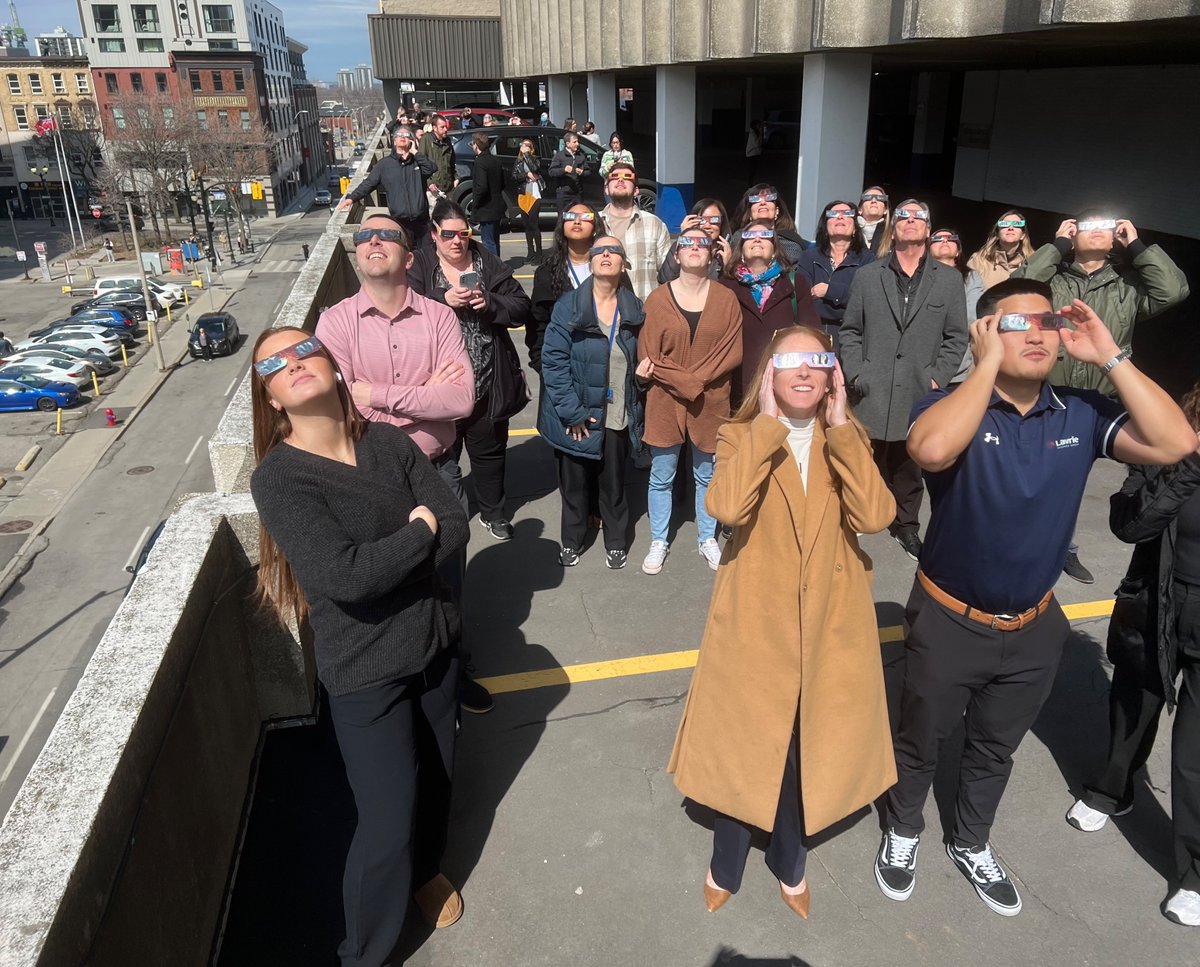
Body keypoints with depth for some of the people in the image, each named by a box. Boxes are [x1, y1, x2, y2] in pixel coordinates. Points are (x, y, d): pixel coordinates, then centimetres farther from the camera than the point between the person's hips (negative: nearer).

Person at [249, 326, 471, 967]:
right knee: (388, 822, 0)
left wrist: (380, 565, -20)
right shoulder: (278, 479, -18)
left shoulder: (389, 442, -4)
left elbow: (456, 528, -8)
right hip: (362, 673, -5)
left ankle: (425, 869, 55)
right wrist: (420, 532, -16)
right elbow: (343, 576, -28)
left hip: (431, 646, 5)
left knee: (436, 781, 21)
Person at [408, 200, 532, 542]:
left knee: (489, 450, 19)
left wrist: (490, 303, -17)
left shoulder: (488, 263, 3)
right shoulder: (419, 267, -4)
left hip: (488, 384, 2)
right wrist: (443, 300, -26)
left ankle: (493, 512, 39)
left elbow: (521, 307, 0)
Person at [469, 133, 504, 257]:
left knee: (489, 242, -6)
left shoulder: (480, 162, -16)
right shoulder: (496, 160, 10)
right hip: (497, 207, 9)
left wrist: (475, 204, -12)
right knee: (494, 241, 19)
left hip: (486, 209, -9)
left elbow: (481, 187, -24)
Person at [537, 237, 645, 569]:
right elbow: (553, 360, -13)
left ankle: (616, 541, 37)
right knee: (574, 482, 15)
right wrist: (571, 412, -17)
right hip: (577, 417, -2)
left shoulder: (634, 309, 1)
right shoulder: (568, 307, -10)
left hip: (618, 417, 2)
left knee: (613, 483, 16)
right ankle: (571, 540, 36)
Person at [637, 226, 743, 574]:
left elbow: (733, 352, -5)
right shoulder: (658, 298, -2)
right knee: (661, 476, 8)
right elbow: (647, 355, -5)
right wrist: (685, 383, -15)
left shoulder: (726, 299, 0)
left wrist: (694, 378, -14)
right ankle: (659, 542, 24)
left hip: (711, 403, 1)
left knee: (707, 475, 13)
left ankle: (707, 539, 30)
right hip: (666, 402, -1)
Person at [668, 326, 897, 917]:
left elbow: (873, 515, -16)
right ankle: (726, 864, 37)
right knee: (741, 746, 11)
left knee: (807, 748, 16)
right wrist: (767, 423, -21)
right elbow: (727, 508, -27)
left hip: (828, 624, 3)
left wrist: (840, 429, -15)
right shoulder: (740, 436, -6)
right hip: (755, 622, -2)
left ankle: (789, 862, 42)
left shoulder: (847, 441, 2)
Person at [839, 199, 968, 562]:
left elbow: (956, 337, 7)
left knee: (911, 464, 8)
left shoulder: (949, 279, 7)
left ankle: (906, 525, 24)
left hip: (919, 393, 0)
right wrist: (855, 373, -2)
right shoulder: (867, 275, 8)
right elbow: (851, 331, 9)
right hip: (873, 392, 0)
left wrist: (938, 378, -4)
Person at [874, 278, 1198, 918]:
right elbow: (931, 451, -42)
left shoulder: (1081, 415, -6)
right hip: (949, 621, -4)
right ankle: (902, 832, 46)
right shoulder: (952, 405, -19)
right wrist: (989, 363, -33)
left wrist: (1110, 357, -20)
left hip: (1034, 627, 4)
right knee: (921, 741, 18)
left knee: (995, 749, 25)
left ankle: (971, 845, 49)